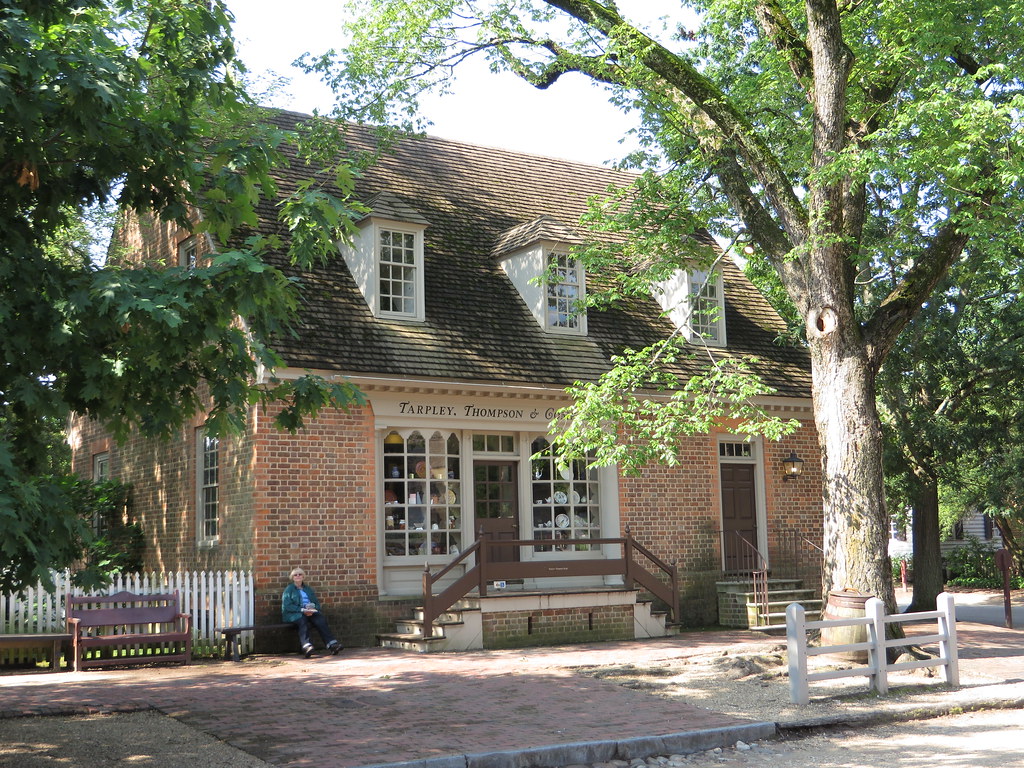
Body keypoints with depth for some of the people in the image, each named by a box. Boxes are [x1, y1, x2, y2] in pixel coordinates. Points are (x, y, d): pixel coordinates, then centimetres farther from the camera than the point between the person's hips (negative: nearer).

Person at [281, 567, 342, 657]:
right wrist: (302, 610, -16)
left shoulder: (308, 588, 26)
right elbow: (287, 606, -3)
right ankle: (306, 646, -59)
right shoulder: (289, 589, 11)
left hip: (310, 612, 4)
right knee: (303, 621, -38)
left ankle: (332, 644, -43)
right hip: (294, 614, -3)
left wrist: (313, 609, -6)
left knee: (320, 619, -29)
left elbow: (317, 603, 19)